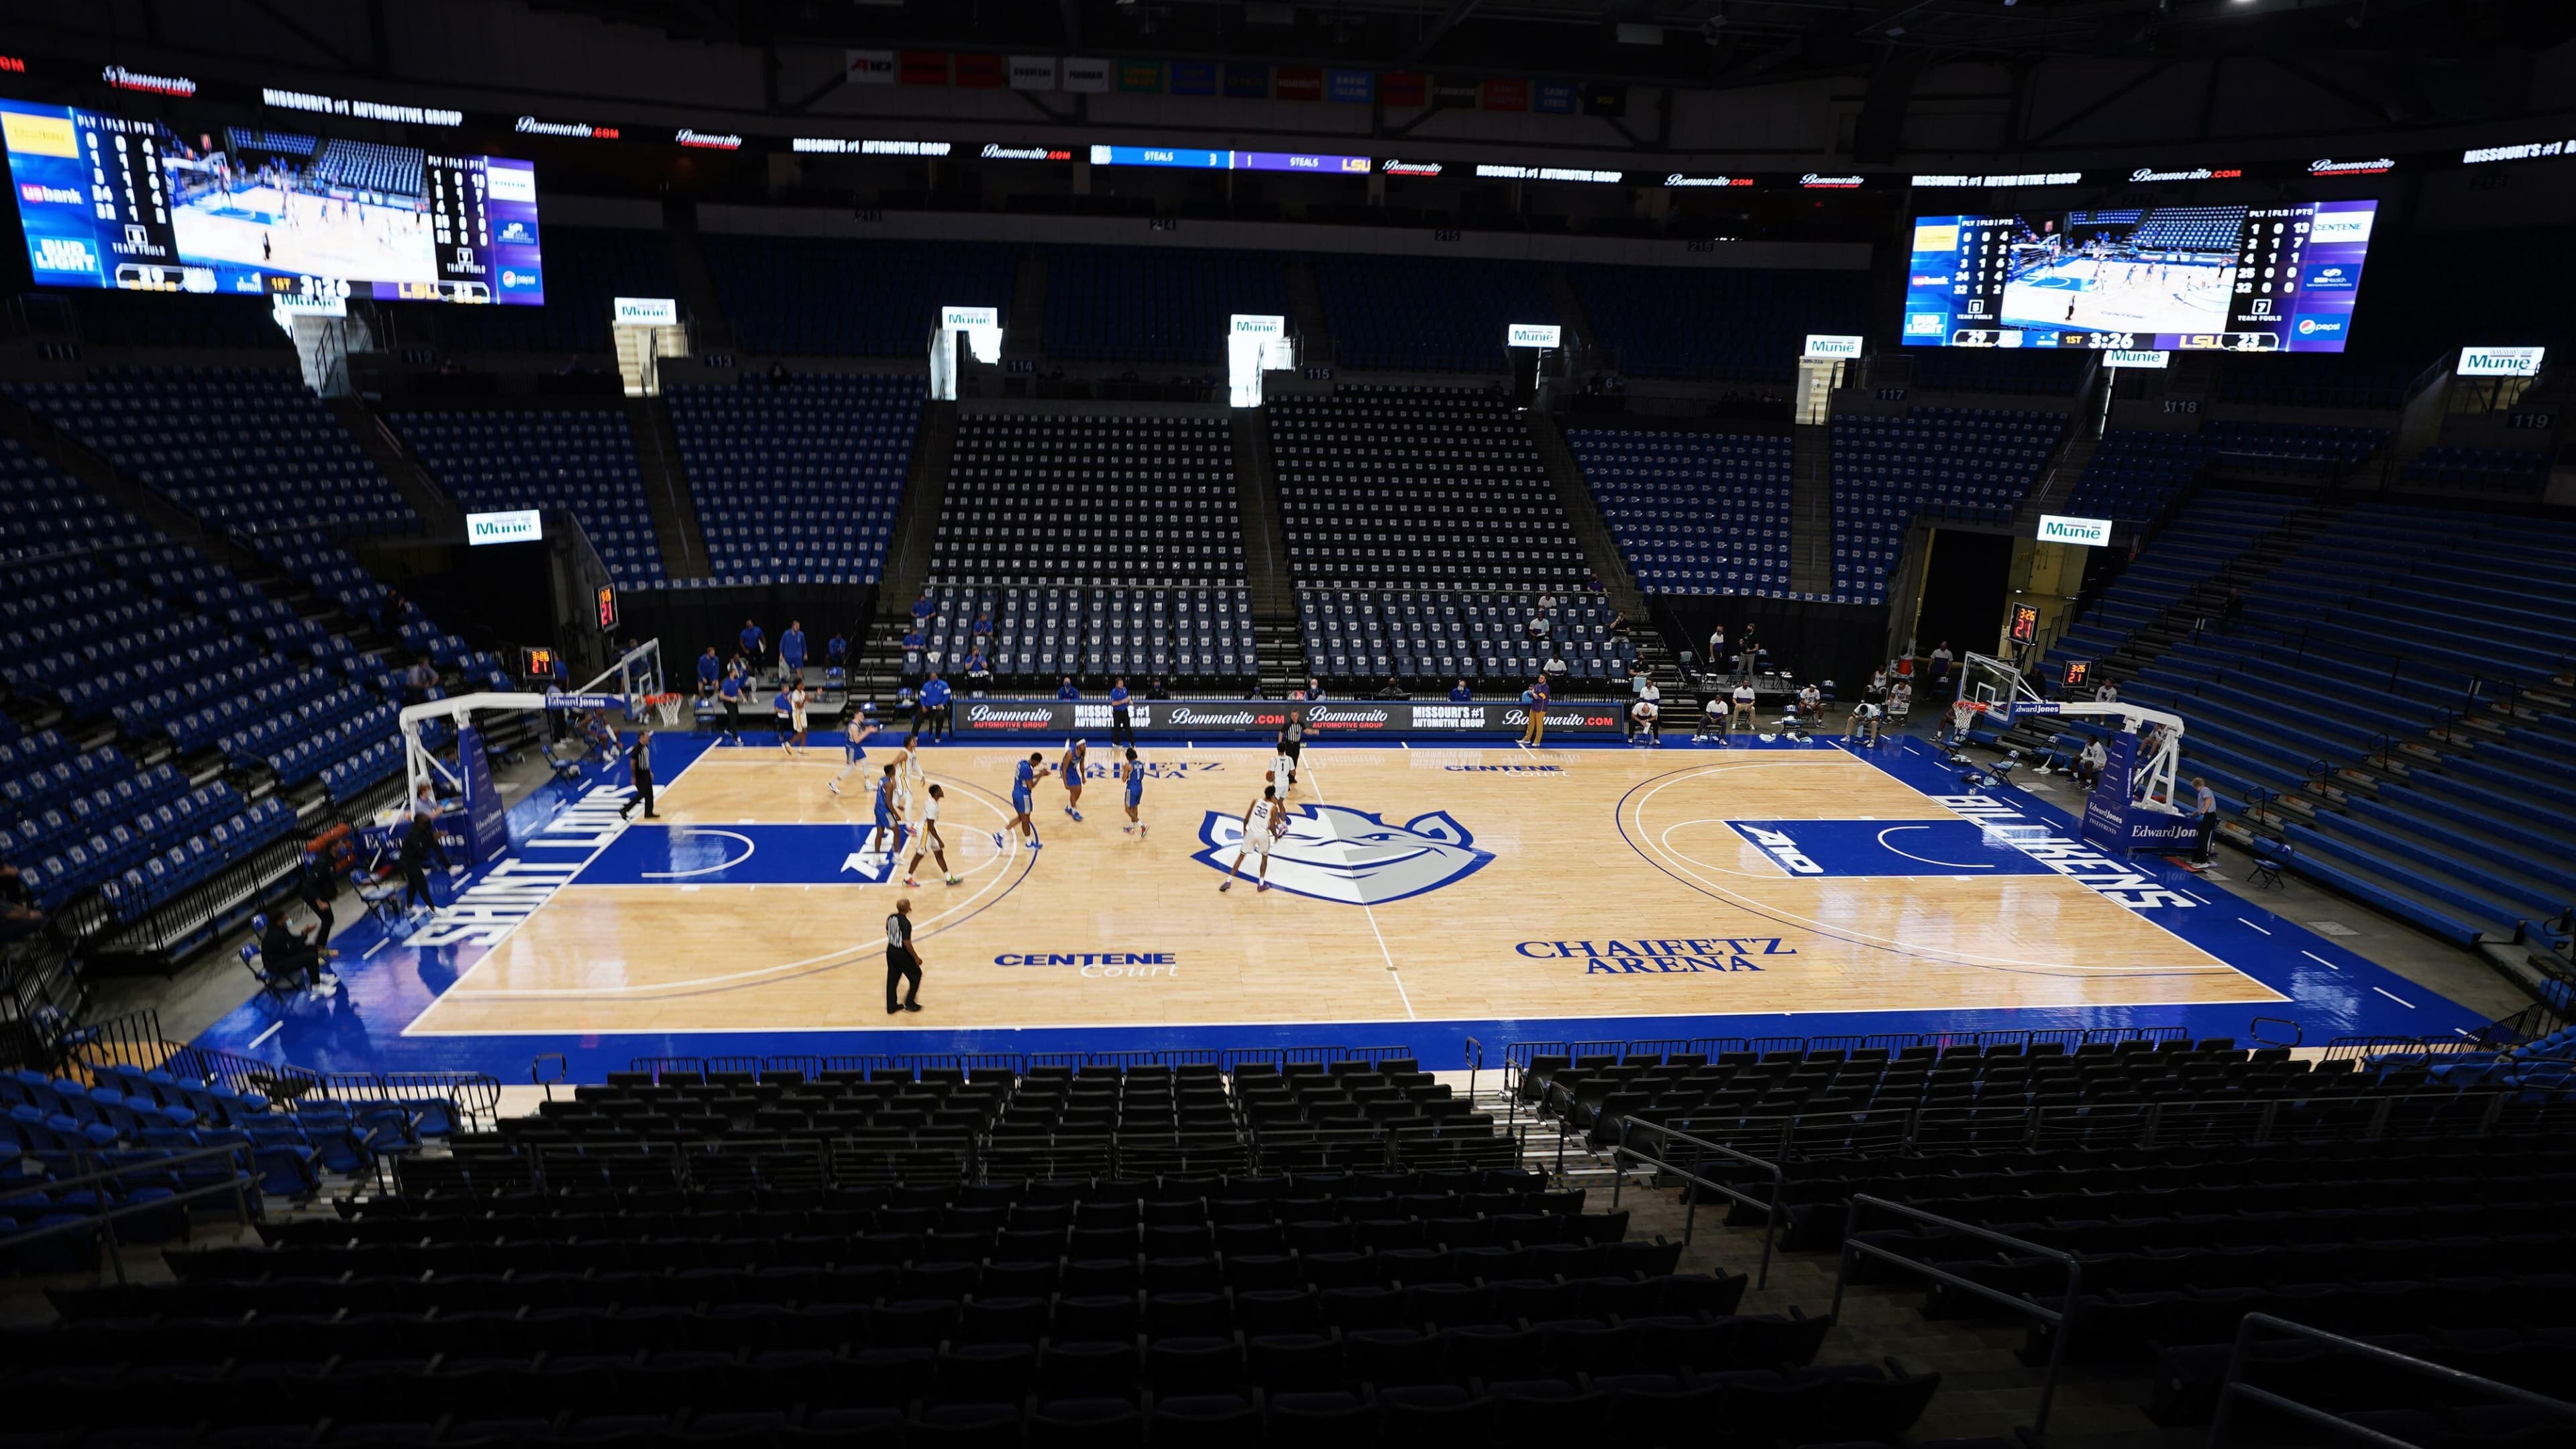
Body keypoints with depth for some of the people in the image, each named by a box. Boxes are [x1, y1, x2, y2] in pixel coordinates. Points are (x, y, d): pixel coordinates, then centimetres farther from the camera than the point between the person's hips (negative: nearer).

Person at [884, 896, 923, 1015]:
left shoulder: (890, 918, -3)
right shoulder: (906, 923, -27)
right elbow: (907, 943, -25)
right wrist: (916, 957, -14)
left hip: (890, 951, 7)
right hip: (902, 954, -7)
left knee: (892, 979, 17)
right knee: (916, 975, 13)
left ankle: (891, 1007, 26)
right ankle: (909, 1004, 19)